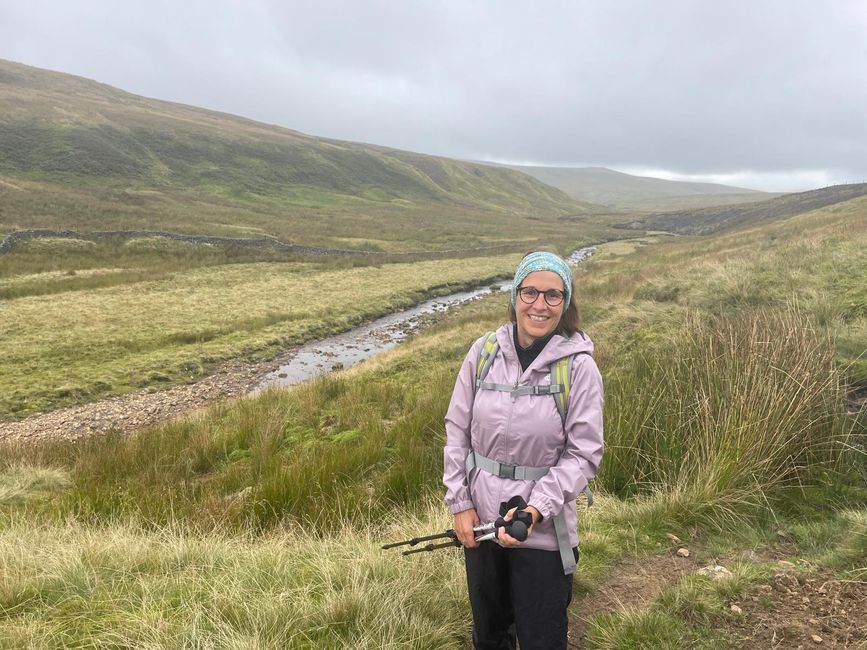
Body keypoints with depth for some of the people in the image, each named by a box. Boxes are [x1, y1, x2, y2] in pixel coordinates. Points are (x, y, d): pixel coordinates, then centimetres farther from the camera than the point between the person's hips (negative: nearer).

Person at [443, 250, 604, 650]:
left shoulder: (579, 366, -13)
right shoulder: (484, 352, -5)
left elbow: (584, 454, -12)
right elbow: (457, 430, 1)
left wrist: (536, 508, -21)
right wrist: (460, 503, -3)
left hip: (543, 530, -3)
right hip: (480, 519, 3)